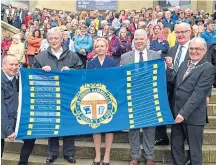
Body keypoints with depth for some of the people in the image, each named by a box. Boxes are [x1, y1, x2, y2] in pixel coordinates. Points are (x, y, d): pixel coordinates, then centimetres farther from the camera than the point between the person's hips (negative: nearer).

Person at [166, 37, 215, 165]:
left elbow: (198, 93, -19)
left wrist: (184, 113, -22)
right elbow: (173, 82, 13)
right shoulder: (184, 64, 11)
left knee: (194, 150, 9)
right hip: (176, 112, 6)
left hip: (193, 116, -6)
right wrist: (170, 67, 0)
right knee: (176, 147, 16)